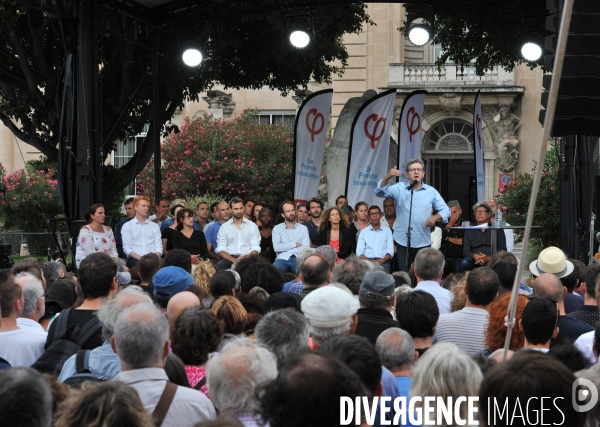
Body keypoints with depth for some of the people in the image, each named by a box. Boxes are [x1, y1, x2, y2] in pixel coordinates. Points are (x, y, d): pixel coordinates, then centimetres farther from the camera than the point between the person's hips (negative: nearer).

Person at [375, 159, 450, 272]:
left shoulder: (431, 191, 7)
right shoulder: (399, 188, 5)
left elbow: (445, 210, 5)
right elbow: (380, 192, -8)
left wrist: (435, 217, -17)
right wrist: (387, 177, -26)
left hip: (423, 241, 0)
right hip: (403, 241, 0)